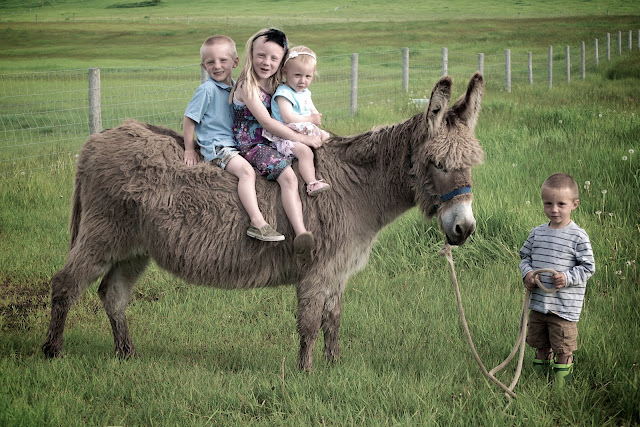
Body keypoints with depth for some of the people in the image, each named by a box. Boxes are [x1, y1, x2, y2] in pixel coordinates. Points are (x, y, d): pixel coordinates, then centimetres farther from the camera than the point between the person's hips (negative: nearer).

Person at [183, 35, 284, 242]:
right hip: (215, 147, -9)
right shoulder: (207, 90, -11)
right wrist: (189, 149, -5)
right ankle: (257, 223, -38)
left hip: (234, 143, 9)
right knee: (246, 170, -28)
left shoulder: (234, 87, 11)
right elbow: (189, 118, -7)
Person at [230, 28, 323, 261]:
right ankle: (301, 235, -42)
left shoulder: (277, 85, 12)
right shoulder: (247, 86, -12)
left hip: (274, 140, 8)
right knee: (288, 177, -28)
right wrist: (301, 137, -17)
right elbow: (265, 121, -19)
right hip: (253, 145, -8)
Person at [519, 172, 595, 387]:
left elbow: (588, 267, -8)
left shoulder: (578, 236, -11)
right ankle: (542, 363, 40)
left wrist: (567, 278, -22)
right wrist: (527, 272, -7)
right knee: (540, 343, 20)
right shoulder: (537, 233, 3)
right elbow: (525, 256, 14)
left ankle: (563, 373, 23)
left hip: (564, 305, -5)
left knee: (563, 347, 5)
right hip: (538, 302, 5)